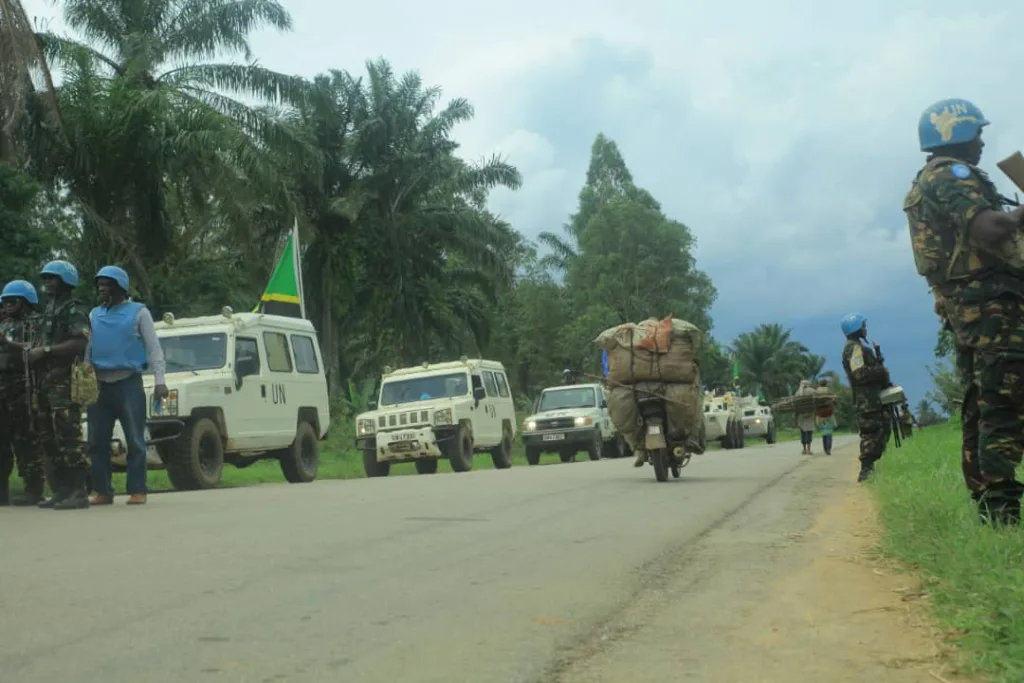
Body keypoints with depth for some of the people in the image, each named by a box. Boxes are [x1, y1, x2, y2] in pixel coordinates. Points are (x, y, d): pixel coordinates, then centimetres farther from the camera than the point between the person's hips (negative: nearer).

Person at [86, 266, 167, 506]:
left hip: (128, 383, -5)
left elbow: (153, 348, -1)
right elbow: (87, 349, 18)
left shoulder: (138, 312, 3)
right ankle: (102, 491, 11)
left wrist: (159, 381, -11)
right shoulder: (95, 314, 15)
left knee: (135, 441, -3)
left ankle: (137, 491, 0)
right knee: (97, 442, 5)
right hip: (99, 385, 5)